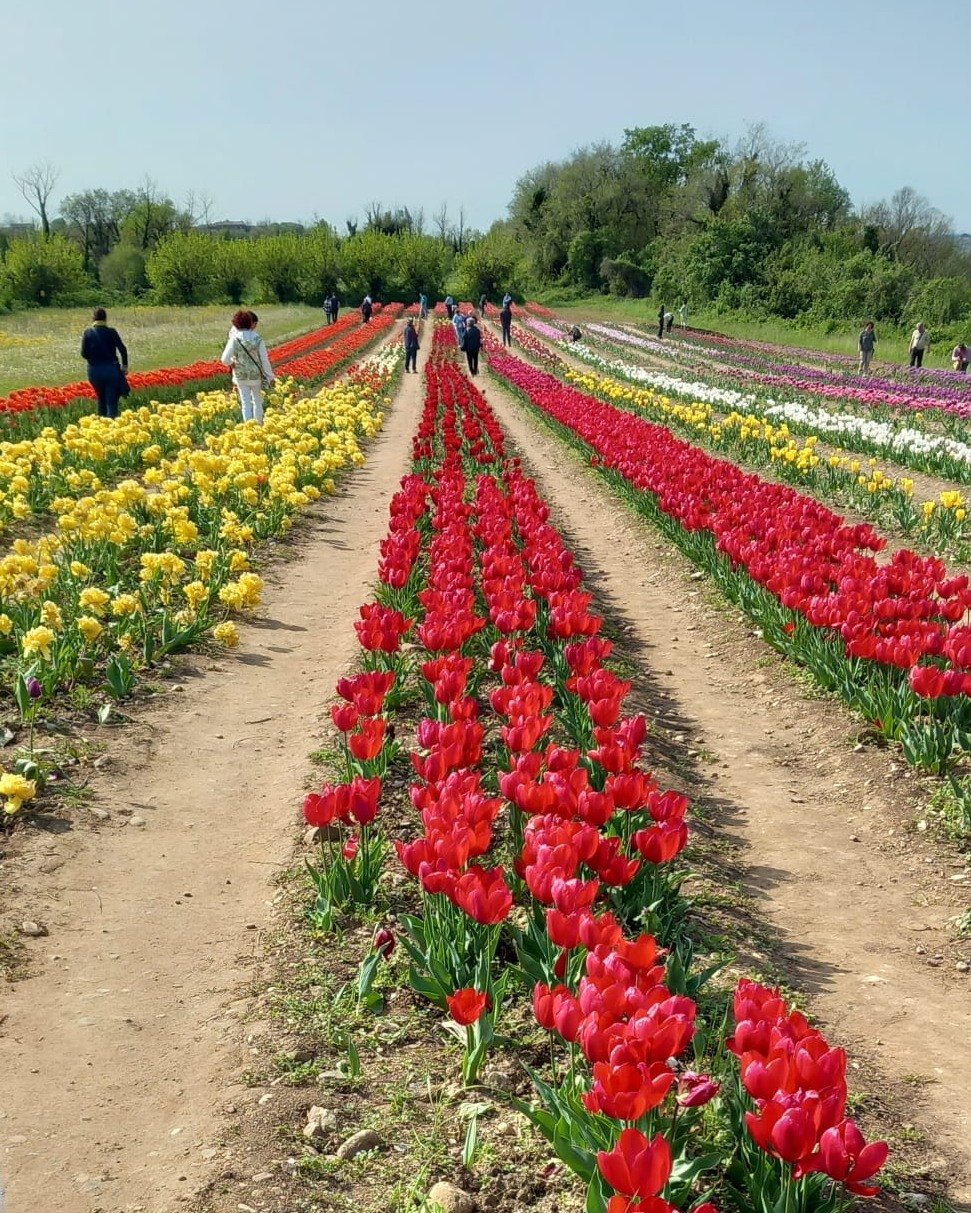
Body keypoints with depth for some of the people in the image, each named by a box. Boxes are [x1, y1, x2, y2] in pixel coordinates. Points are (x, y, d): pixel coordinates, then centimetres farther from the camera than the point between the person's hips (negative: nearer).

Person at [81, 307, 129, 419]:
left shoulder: (88, 333, -1)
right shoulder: (112, 332, -6)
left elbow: (84, 354, -3)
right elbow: (122, 350, -9)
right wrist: (124, 366, 4)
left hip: (94, 371, 2)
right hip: (111, 370, -2)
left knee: (101, 399, 21)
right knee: (111, 401, 0)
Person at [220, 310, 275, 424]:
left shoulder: (234, 339, -12)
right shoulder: (257, 339, -11)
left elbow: (225, 360, -15)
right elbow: (264, 360, -10)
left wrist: (231, 363, 7)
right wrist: (271, 376, -2)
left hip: (241, 376, -1)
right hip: (256, 375, 1)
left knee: (246, 403, 6)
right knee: (257, 401, 19)